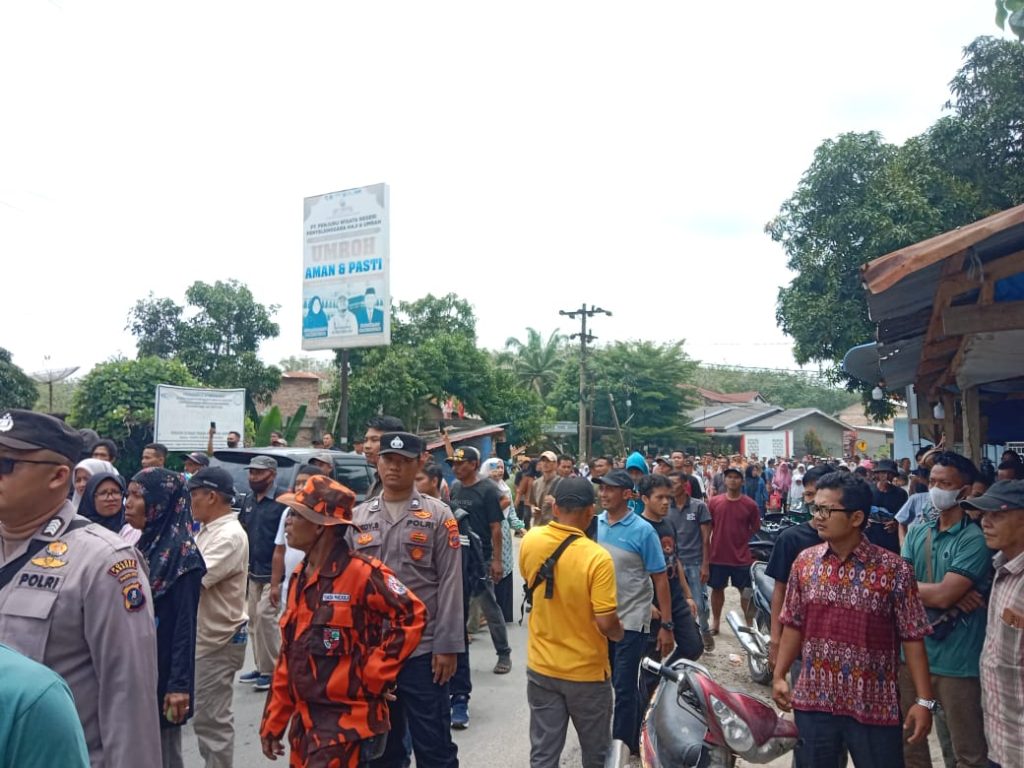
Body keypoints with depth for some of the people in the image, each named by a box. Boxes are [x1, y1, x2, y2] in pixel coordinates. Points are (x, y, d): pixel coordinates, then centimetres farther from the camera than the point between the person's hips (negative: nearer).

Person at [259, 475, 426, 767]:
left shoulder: (361, 572, -18)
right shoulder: (300, 578, 8)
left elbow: (412, 616, -19)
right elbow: (289, 655, 13)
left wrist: (375, 675, -16)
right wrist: (273, 721, 14)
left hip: (347, 722, -8)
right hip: (304, 721, 8)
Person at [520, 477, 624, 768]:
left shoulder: (530, 541, -8)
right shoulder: (597, 557, -24)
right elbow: (606, 623, -22)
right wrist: (620, 632, -1)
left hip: (541, 667, 4)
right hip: (586, 671, -3)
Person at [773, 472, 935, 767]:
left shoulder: (894, 569, -10)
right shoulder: (804, 562, 0)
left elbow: (912, 638, -7)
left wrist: (924, 700, -8)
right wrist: (779, 676, 5)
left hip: (874, 707, -3)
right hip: (812, 702, 3)